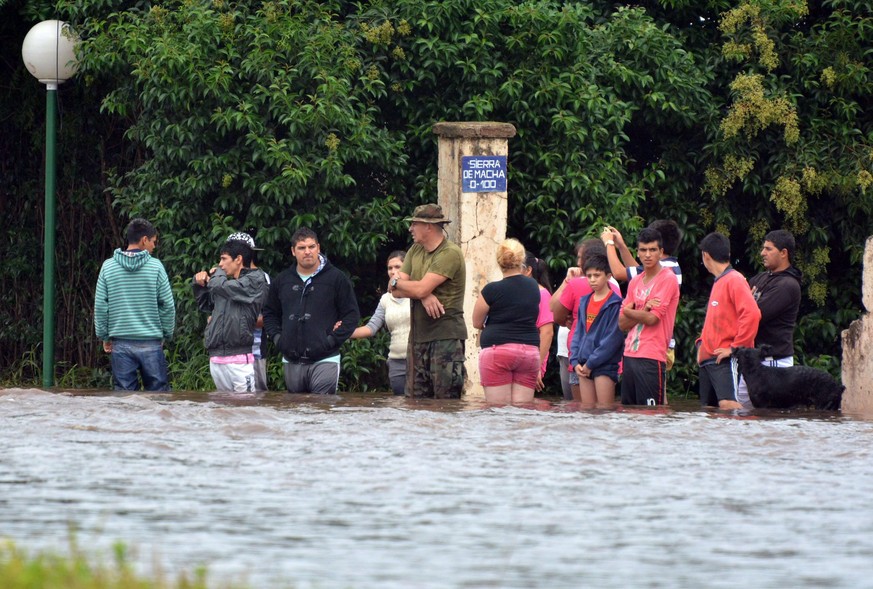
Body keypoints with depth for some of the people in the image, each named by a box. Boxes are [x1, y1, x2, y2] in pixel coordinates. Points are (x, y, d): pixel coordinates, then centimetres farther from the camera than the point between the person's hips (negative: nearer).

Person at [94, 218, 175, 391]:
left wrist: (104, 337, 11)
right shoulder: (155, 266, -4)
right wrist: (166, 334, 11)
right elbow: (168, 306, -2)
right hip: (151, 343, -2)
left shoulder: (108, 267, 1)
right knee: (158, 392, 4)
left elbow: (100, 306, 2)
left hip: (121, 343, 2)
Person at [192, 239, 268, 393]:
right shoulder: (227, 281, 18)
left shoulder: (255, 279, -2)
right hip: (216, 357, 7)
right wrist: (199, 285, 14)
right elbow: (205, 305, 32)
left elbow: (220, 287, -14)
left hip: (238, 357, -7)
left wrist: (217, 273, 8)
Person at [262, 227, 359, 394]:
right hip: (292, 361, 5)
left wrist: (332, 339, -10)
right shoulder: (282, 280, 12)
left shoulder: (336, 278, -1)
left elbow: (352, 315, -1)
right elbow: (269, 313, 24)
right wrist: (276, 337, 7)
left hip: (324, 360, -5)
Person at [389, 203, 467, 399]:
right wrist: (424, 296, -12)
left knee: (446, 402, -9)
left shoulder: (450, 254, -11)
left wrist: (396, 282, 1)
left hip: (446, 336, -8)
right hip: (418, 336, 8)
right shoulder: (416, 250, 14)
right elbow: (396, 291, 7)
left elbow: (420, 289, -18)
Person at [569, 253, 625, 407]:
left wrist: (591, 363, -12)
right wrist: (575, 361, 3)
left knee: (605, 410, -10)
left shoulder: (615, 304, -8)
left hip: (605, 364, -7)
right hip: (584, 366, 7)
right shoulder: (585, 302, 14)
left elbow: (613, 338, -13)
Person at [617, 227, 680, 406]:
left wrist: (629, 311, 3)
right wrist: (643, 310, -8)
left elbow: (652, 318, -13)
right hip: (630, 356, 7)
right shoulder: (635, 282, 15)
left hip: (652, 358, -7)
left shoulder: (668, 279, -6)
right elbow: (622, 324, 9)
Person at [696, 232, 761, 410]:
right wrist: (702, 343, 17)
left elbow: (751, 314, -21)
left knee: (727, 404, -26)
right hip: (708, 359, 9)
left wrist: (736, 347, -19)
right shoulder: (718, 282, 20)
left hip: (726, 360, -9)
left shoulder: (734, 280, -8)